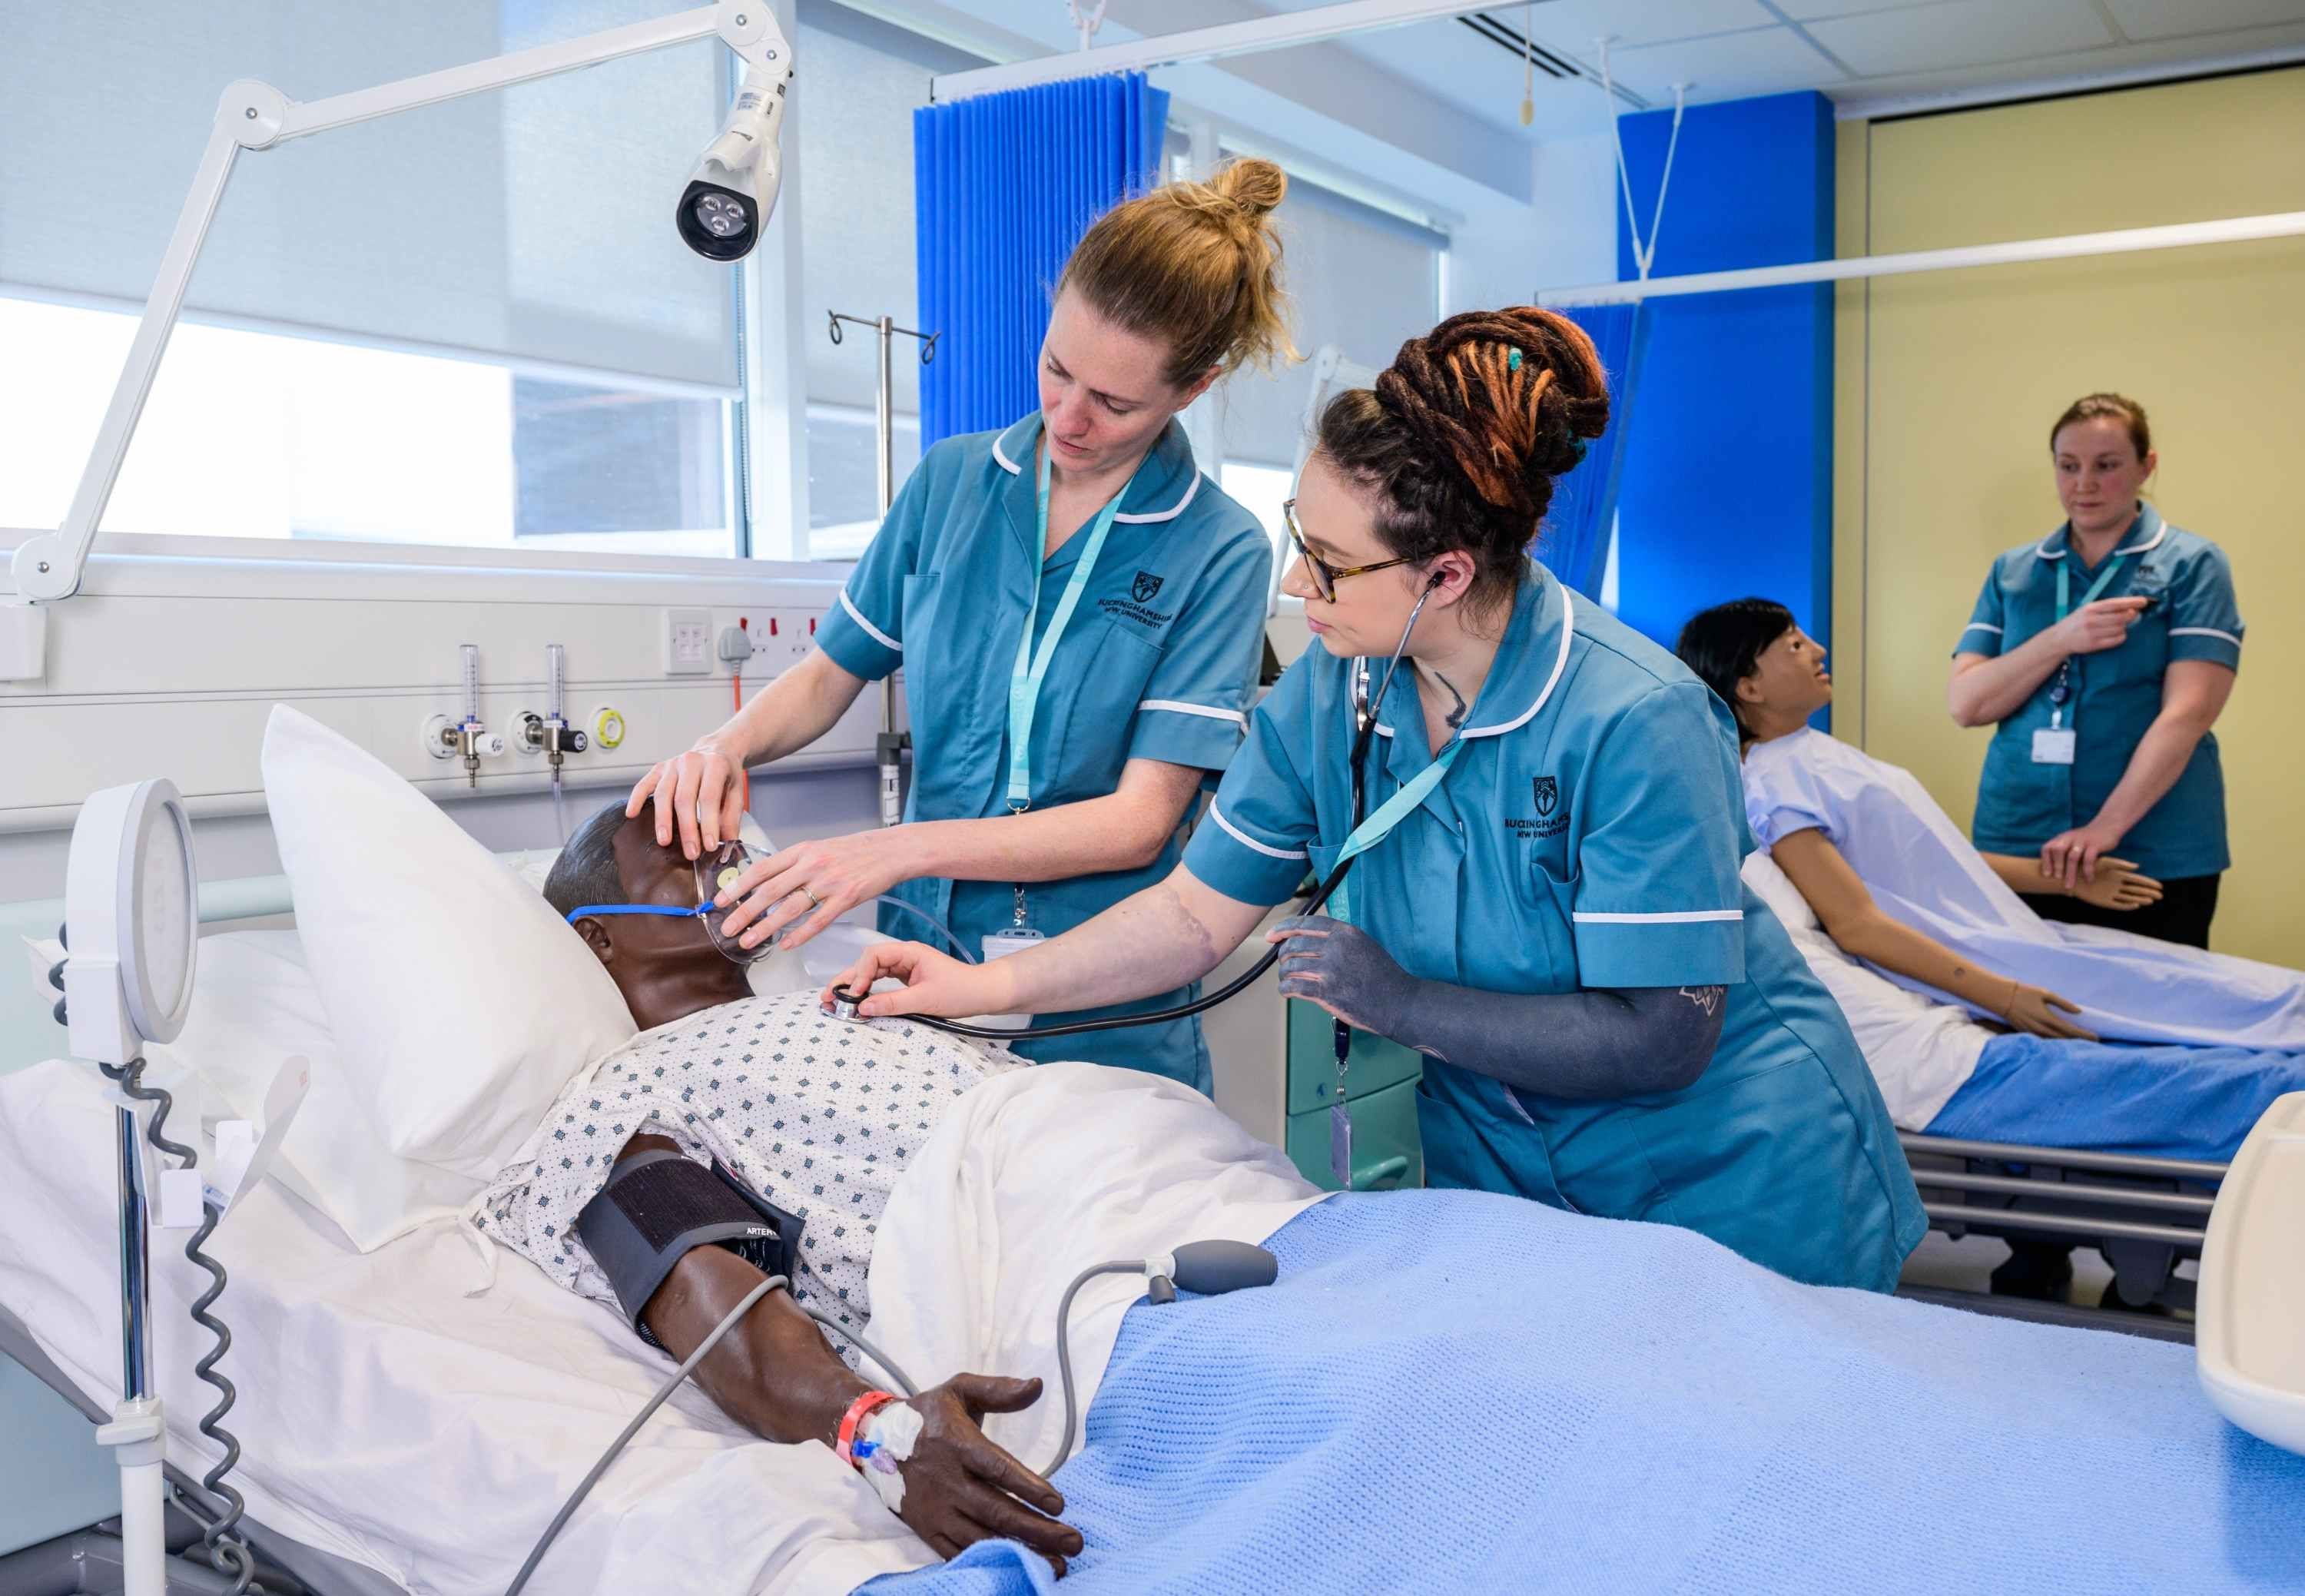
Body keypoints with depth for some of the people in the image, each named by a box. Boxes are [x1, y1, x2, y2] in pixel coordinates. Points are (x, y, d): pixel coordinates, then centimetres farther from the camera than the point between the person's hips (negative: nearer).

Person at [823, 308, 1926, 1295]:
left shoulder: (1636, 721, -27)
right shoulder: (1328, 695, -9)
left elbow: (1662, 1038, -25)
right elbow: (1199, 911, -1)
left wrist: (1405, 1002, -25)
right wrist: (983, 987, -8)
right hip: (1501, 1175, 5)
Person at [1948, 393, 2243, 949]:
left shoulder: (2192, 564, 0)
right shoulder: (2013, 571, 9)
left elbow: (2188, 711, -11)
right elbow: (1965, 705, 1)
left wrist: (2106, 828, -21)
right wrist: (2060, 640, -13)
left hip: (2155, 856, -2)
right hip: (2017, 846, 3)